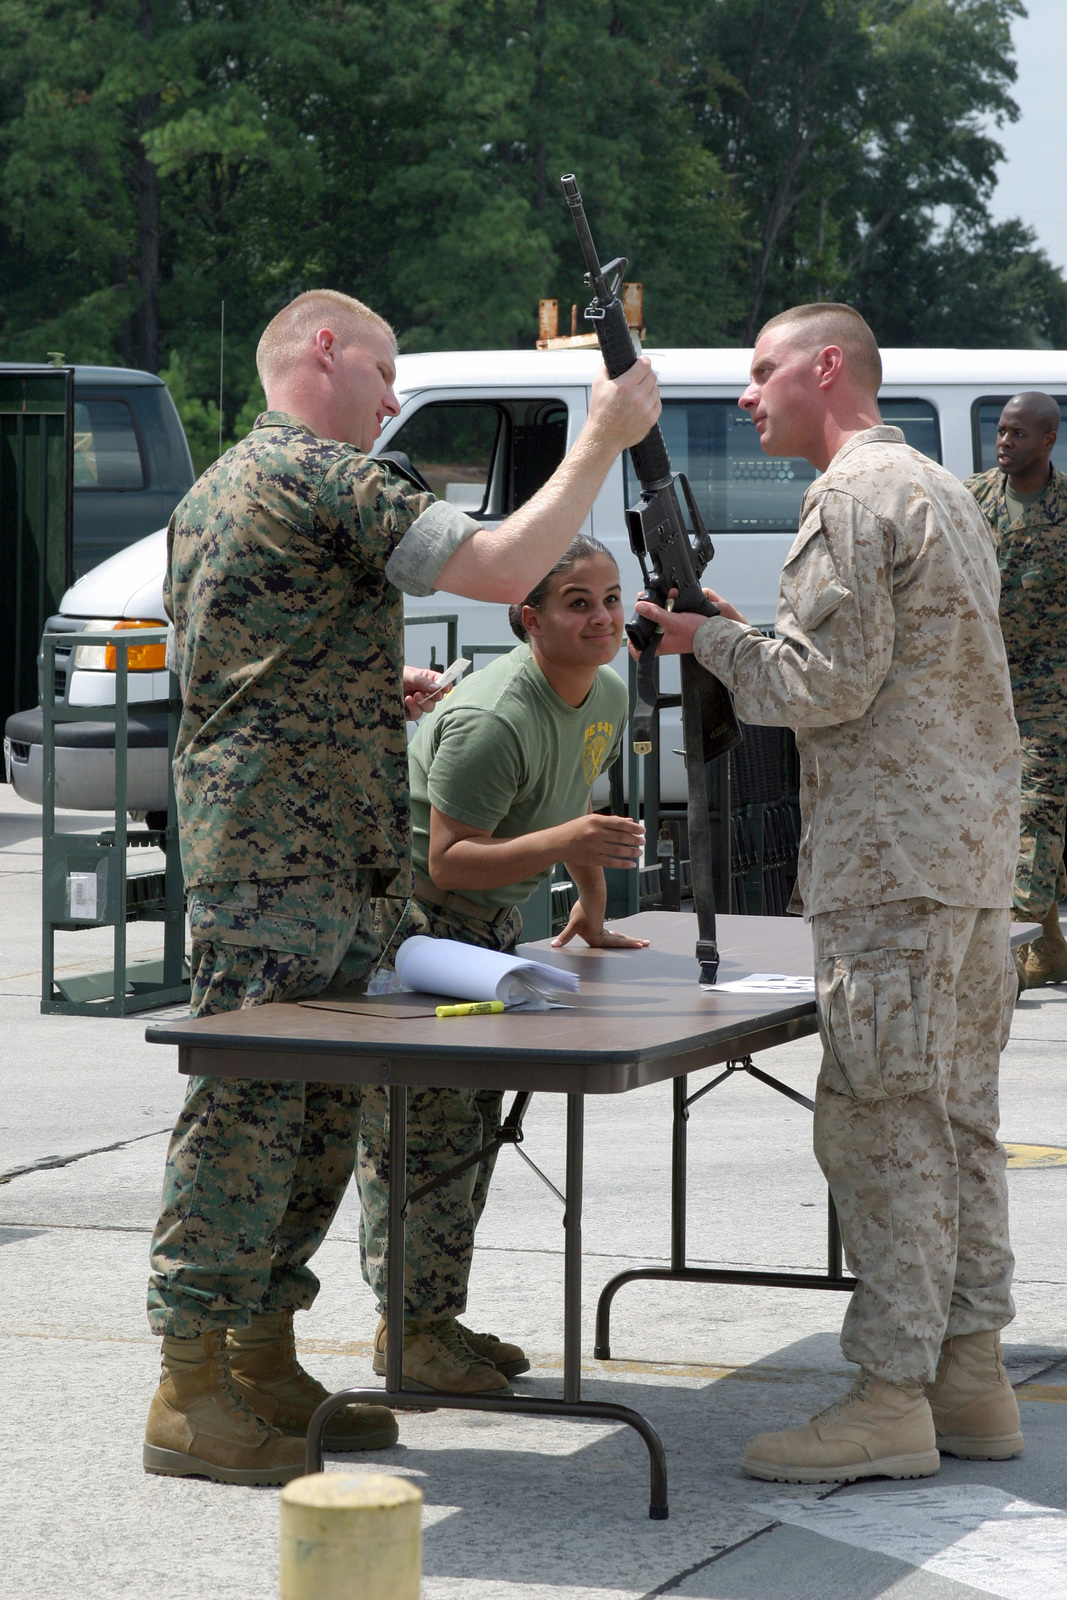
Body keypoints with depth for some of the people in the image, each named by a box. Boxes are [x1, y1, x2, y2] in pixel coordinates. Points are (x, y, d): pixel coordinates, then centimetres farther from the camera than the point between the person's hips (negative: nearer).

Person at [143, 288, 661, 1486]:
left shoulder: (216, 491, 22)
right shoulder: (323, 477, -10)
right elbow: (502, 569, -19)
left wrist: (376, 692, 23)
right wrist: (603, 441, -10)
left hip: (313, 866, 10)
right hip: (283, 858, -10)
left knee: (317, 1114, 13)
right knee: (248, 1107, -8)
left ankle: (261, 1363, 19)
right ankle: (191, 1395, -6)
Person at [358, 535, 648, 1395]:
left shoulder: (610, 696, 2)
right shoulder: (491, 721, -29)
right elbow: (448, 861, -30)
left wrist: (593, 910, 26)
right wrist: (559, 844, -41)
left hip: (489, 919, 10)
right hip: (409, 913, -10)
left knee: (474, 1119, 11)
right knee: (425, 1123, -11)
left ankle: (439, 1317, 18)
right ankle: (408, 1330, -7)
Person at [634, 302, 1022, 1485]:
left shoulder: (853, 499, -10)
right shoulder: (941, 491, 21)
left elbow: (830, 684, -15)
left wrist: (709, 641, 0)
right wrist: (747, 638, 18)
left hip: (892, 854, -10)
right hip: (975, 847, 10)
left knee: (879, 1122, -9)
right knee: (956, 1116, 11)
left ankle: (891, 1398, -9)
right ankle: (970, 1375, 15)